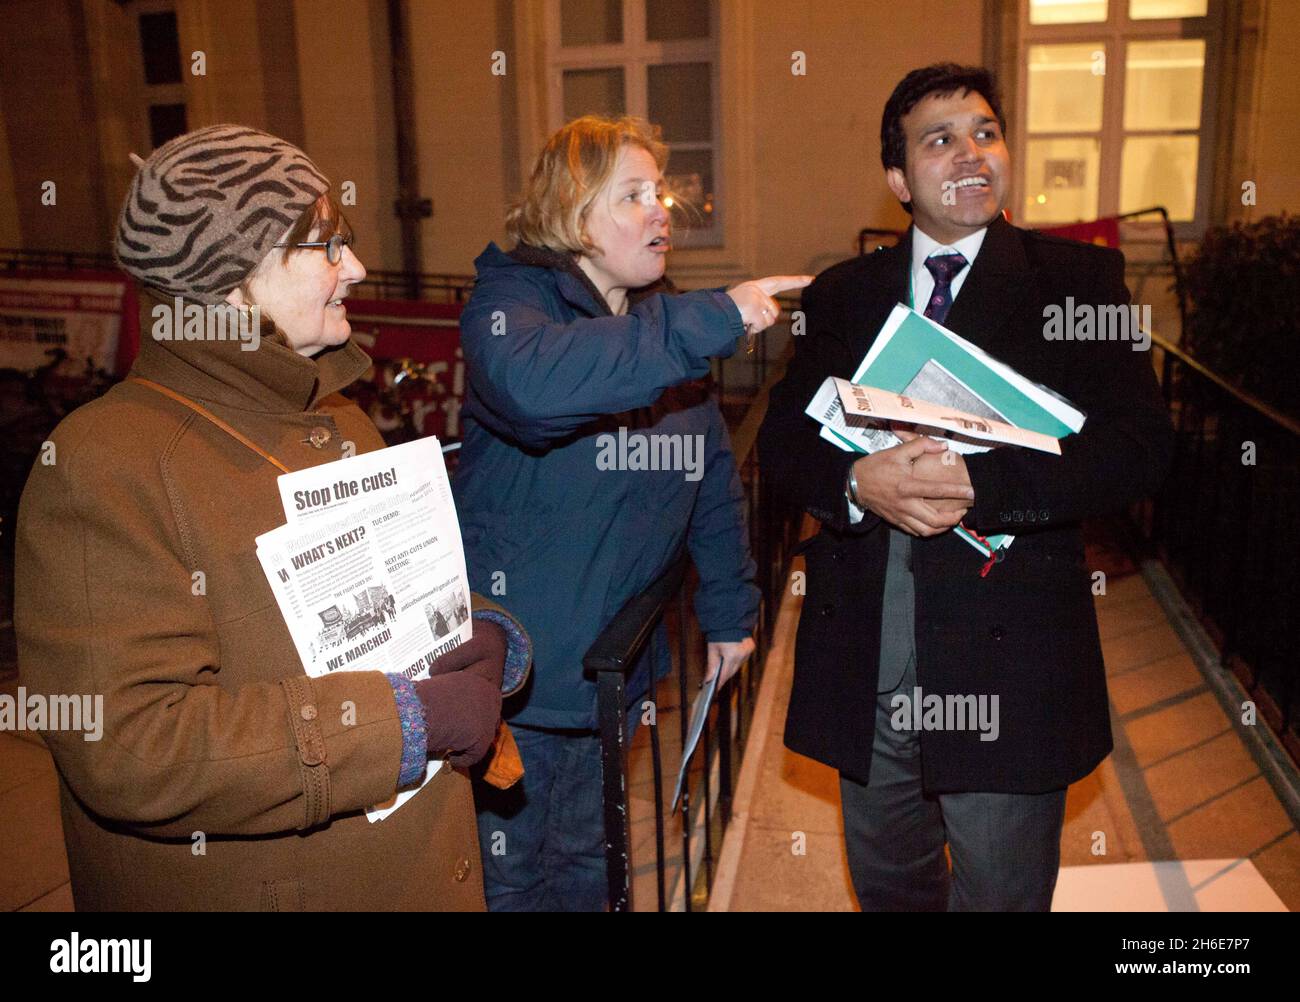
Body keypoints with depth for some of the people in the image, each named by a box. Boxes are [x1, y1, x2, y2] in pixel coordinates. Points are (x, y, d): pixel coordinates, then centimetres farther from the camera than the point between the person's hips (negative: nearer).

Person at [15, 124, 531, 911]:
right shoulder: (105, 466, -19)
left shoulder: (343, 425, 7)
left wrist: (487, 635, -8)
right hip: (240, 885, -7)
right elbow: (128, 750, -26)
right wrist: (407, 722, -26)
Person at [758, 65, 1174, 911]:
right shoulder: (843, 294, 10)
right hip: (864, 648, 3)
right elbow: (784, 437, 3)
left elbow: (1141, 445, -11)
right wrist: (858, 482, -19)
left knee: (1002, 891, 14)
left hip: (1006, 651, -3)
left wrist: (976, 482, -25)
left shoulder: (1079, 279, 0)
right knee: (887, 885, 22)